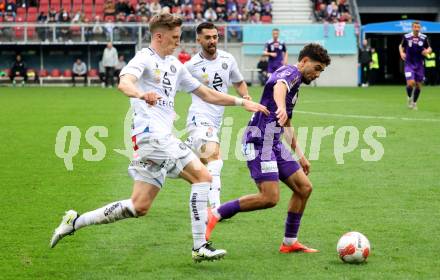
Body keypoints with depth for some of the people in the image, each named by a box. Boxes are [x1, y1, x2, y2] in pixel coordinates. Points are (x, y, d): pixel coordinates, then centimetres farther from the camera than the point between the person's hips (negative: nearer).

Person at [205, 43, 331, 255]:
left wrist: (300, 154, 38)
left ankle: (289, 243, 13)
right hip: (260, 141, -10)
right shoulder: (290, 73, -7)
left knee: (304, 187, 6)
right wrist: (281, 107, -57)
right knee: (270, 197, -19)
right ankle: (216, 214, -9)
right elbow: (279, 86, -35)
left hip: (273, 144, 10)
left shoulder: (295, 83, 24)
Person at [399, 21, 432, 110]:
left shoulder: (424, 38, -2)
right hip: (409, 64, -2)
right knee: (411, 83, -17)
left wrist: (427, 51, -15)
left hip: (419, 65, 2)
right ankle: (409, 98, 13)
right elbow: (401, 46, 13)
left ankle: (414, 102, 27)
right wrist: (401, 53, -6)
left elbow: (429, 48, 8)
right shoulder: (406, 37, -4)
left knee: (418, 85, 5)